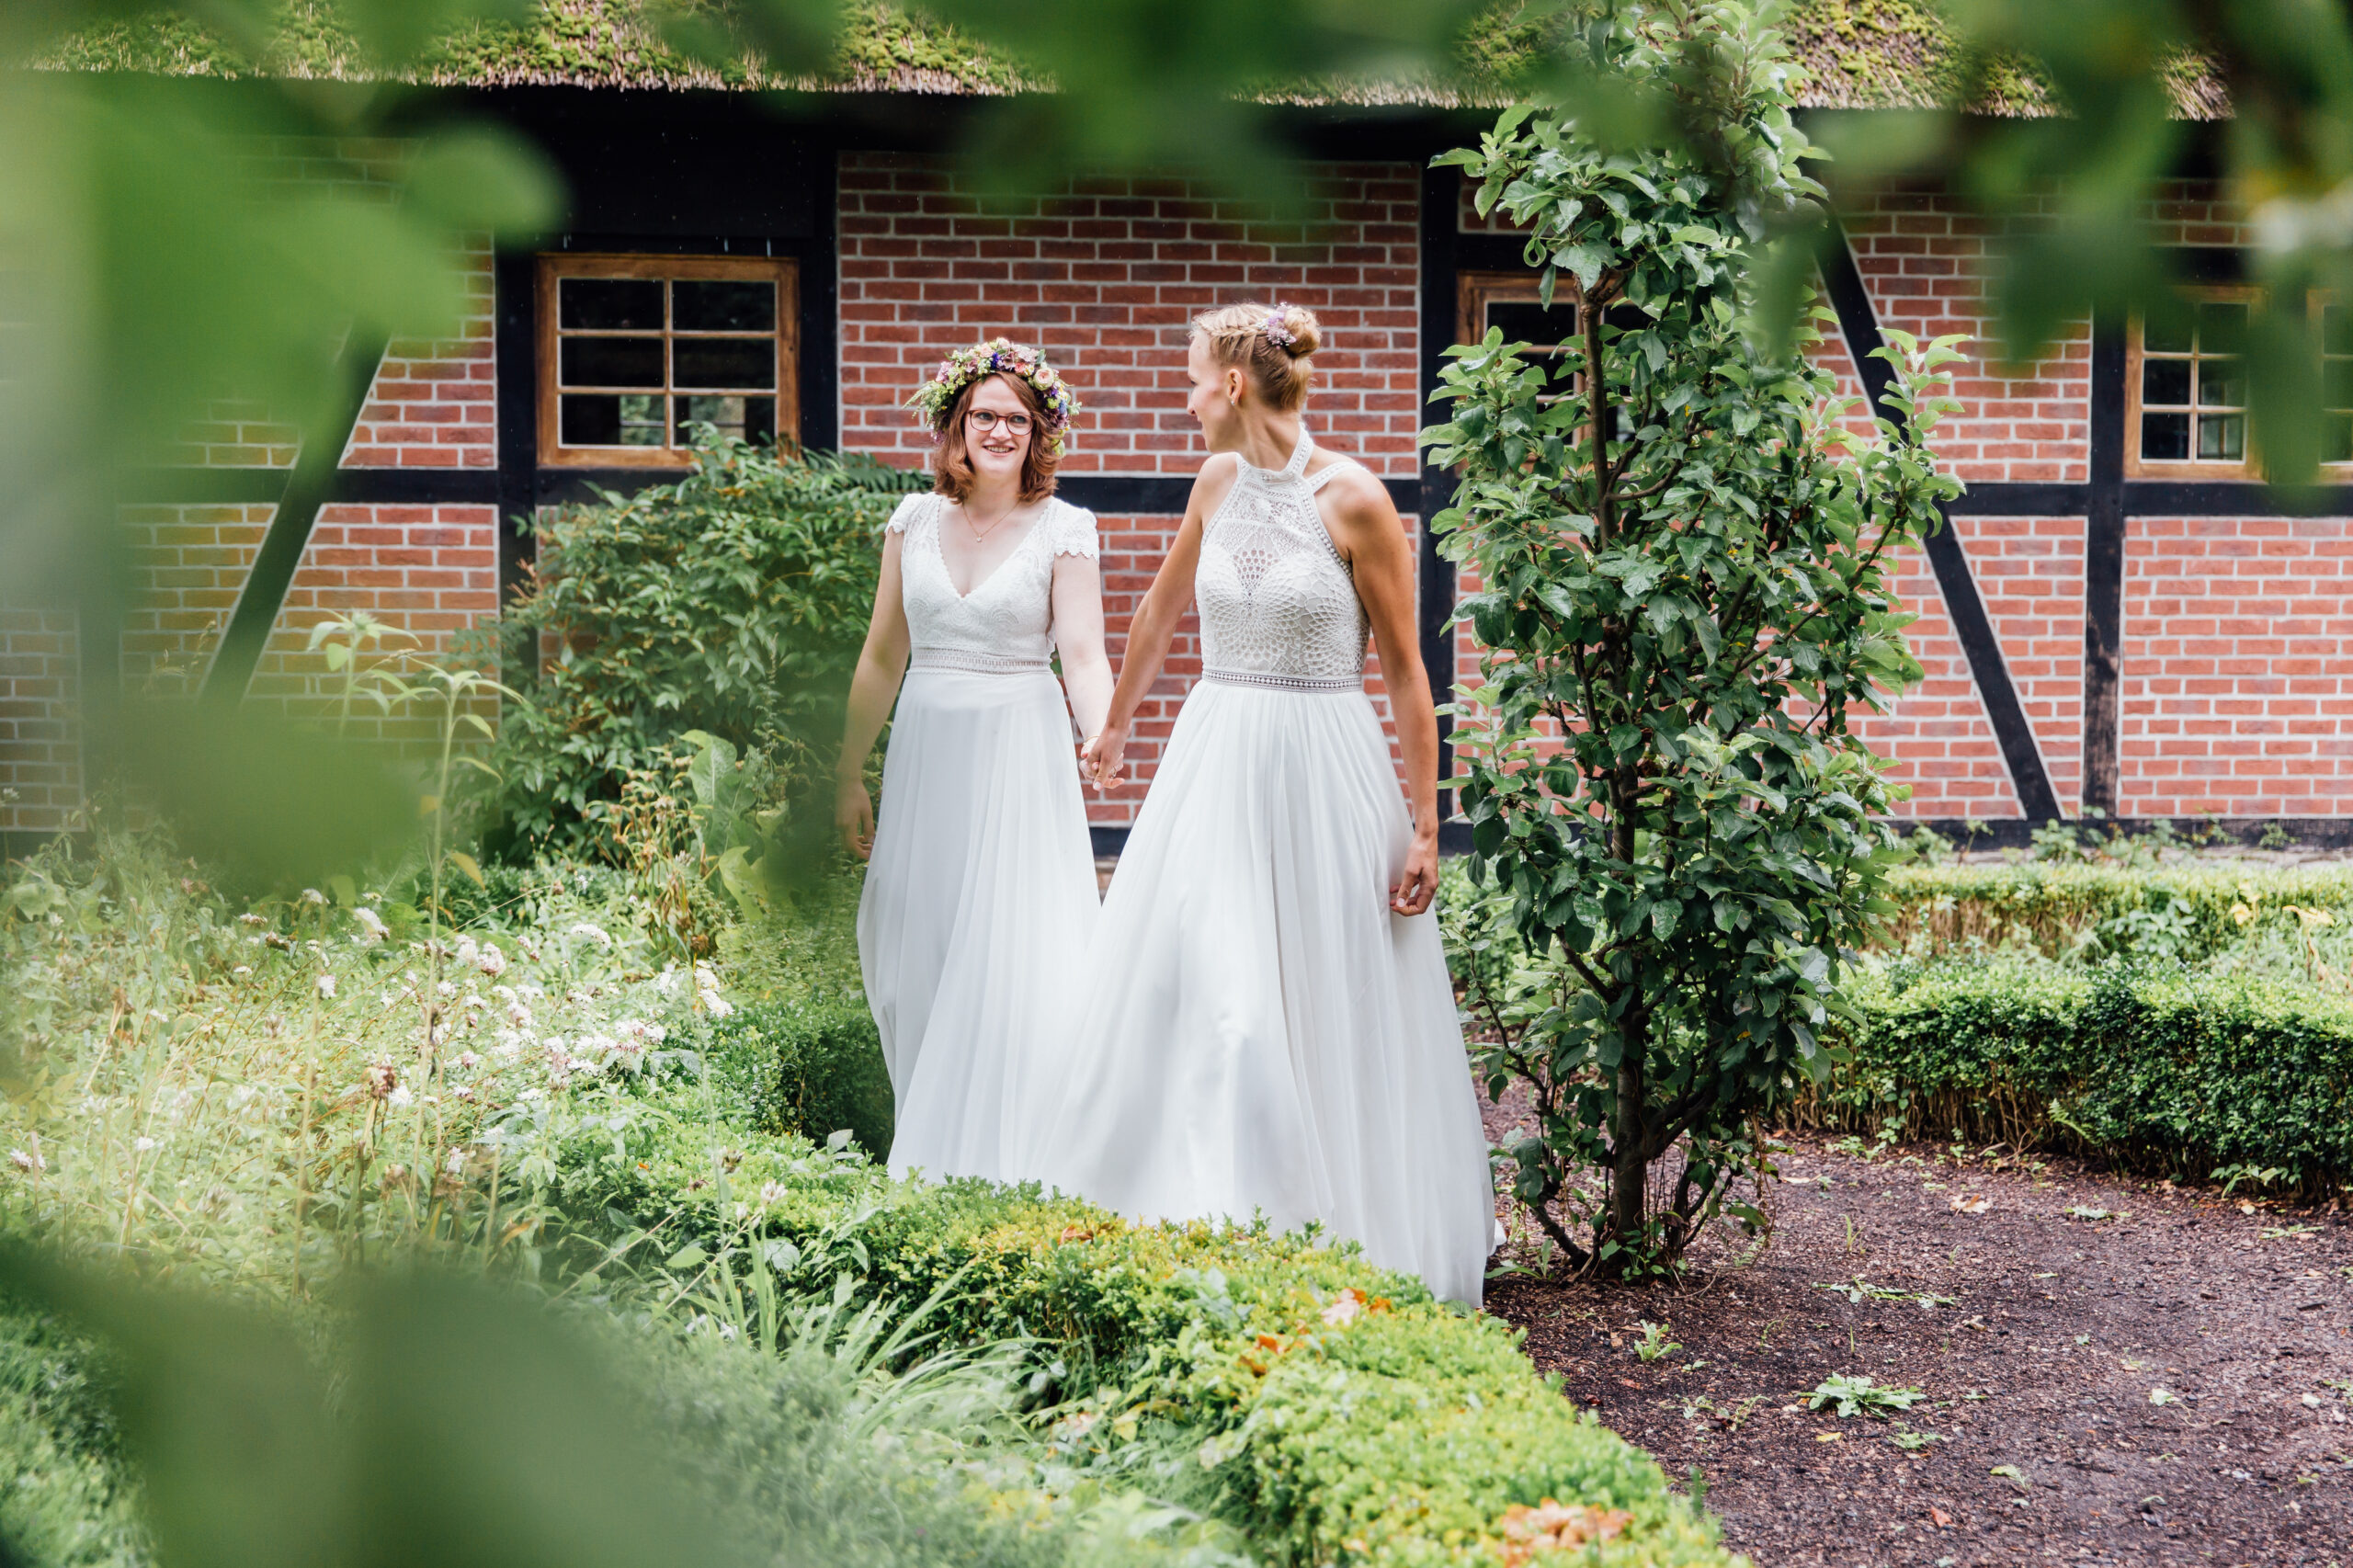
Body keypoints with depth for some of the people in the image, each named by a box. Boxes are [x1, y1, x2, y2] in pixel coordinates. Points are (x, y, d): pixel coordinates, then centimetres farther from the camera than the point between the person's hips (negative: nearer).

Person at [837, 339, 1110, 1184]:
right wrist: (850, 772, 13)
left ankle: (1005, 1161, 3)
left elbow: (1083, 653, -13)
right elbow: (882, 656, 12)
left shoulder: (1064, 529, -3)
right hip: (926, 754, 4)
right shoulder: (915, 519, 7)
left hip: (1021, 754, -4)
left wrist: (1103, 739, -32)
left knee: (1018, 954, -7)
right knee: (914, 960, 7)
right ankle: (928, 1160, 19)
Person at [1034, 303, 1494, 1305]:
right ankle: (1210, 1218, 10)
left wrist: (1425, 825, -10)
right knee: (1187, 990, 0)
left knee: (1331, 1015, 2)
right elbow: (1161, 607, 23)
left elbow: (1406, 672, -8)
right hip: (1215, 762, 5)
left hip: (1323, 771, -5)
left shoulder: (1352, 501, -11)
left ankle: (1353, 1246, 15)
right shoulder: (1216, 485, 6)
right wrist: (1115, 726, 35)